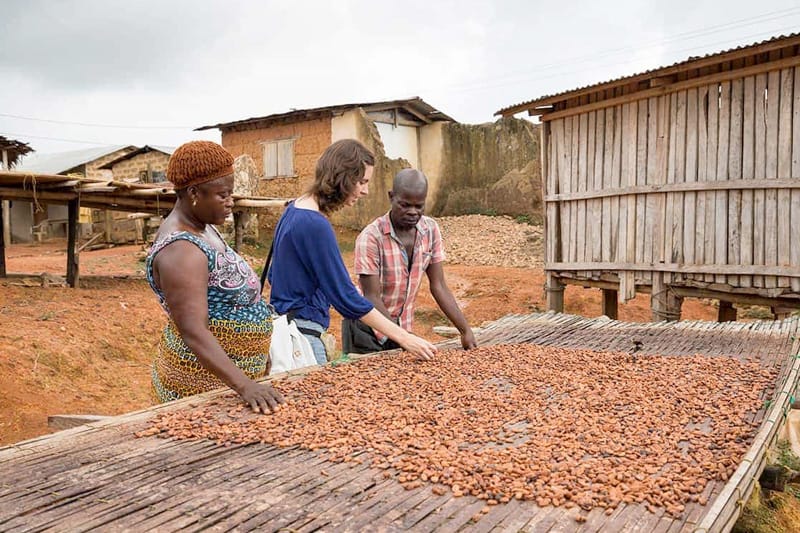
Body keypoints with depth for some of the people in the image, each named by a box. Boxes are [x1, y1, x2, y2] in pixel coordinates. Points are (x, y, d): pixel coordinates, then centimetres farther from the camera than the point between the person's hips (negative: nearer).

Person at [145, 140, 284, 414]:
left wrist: (256, 355, 19)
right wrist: (244, 385, -38)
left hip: (232, 372, 9)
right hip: (204, 383, -9)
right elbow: (193, 332, -31)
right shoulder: (181, 250, -24)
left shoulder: (203, 228, 6)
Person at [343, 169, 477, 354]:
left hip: (402, 326, 5)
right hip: (367, 329, -5)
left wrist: (465, 330, -7)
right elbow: (372, 298, -21)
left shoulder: (431, 230, -6)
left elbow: (438, 286, -2)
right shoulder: (371, 237, -23)